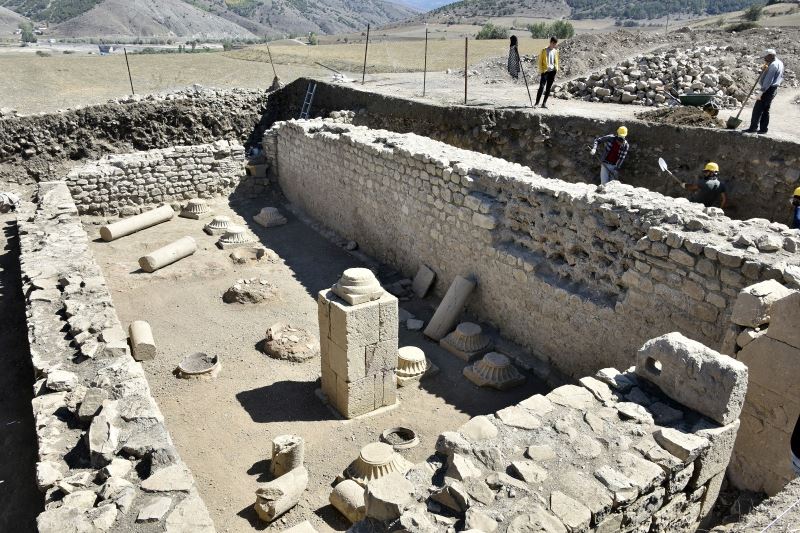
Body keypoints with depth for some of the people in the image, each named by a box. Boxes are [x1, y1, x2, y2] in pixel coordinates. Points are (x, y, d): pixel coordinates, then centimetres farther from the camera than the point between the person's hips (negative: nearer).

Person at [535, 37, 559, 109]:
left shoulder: (555, 51, 9)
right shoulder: (544, 51, -5)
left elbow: (556, 61, 17)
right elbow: (540, 61, -3)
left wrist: (556, 70, 11)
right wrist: (541, 72, -8)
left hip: (552, 71, 5)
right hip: (545, 71, -5)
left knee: (548, 88, 4)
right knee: (541, 87, -12)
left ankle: (544, 103, 9)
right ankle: (537, 102, -6)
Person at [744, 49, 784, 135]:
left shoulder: (773, 65, -17)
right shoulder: (780, 63, 15)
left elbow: (768, 80, -23)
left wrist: (762, 91, -23)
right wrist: (766, 69, 8)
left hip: (768, 89, -10)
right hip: (774, 89, 10)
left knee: (757, 109, -6)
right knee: (765, 110, 13)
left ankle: (753, 128, -3)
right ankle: (763, 129, 16)